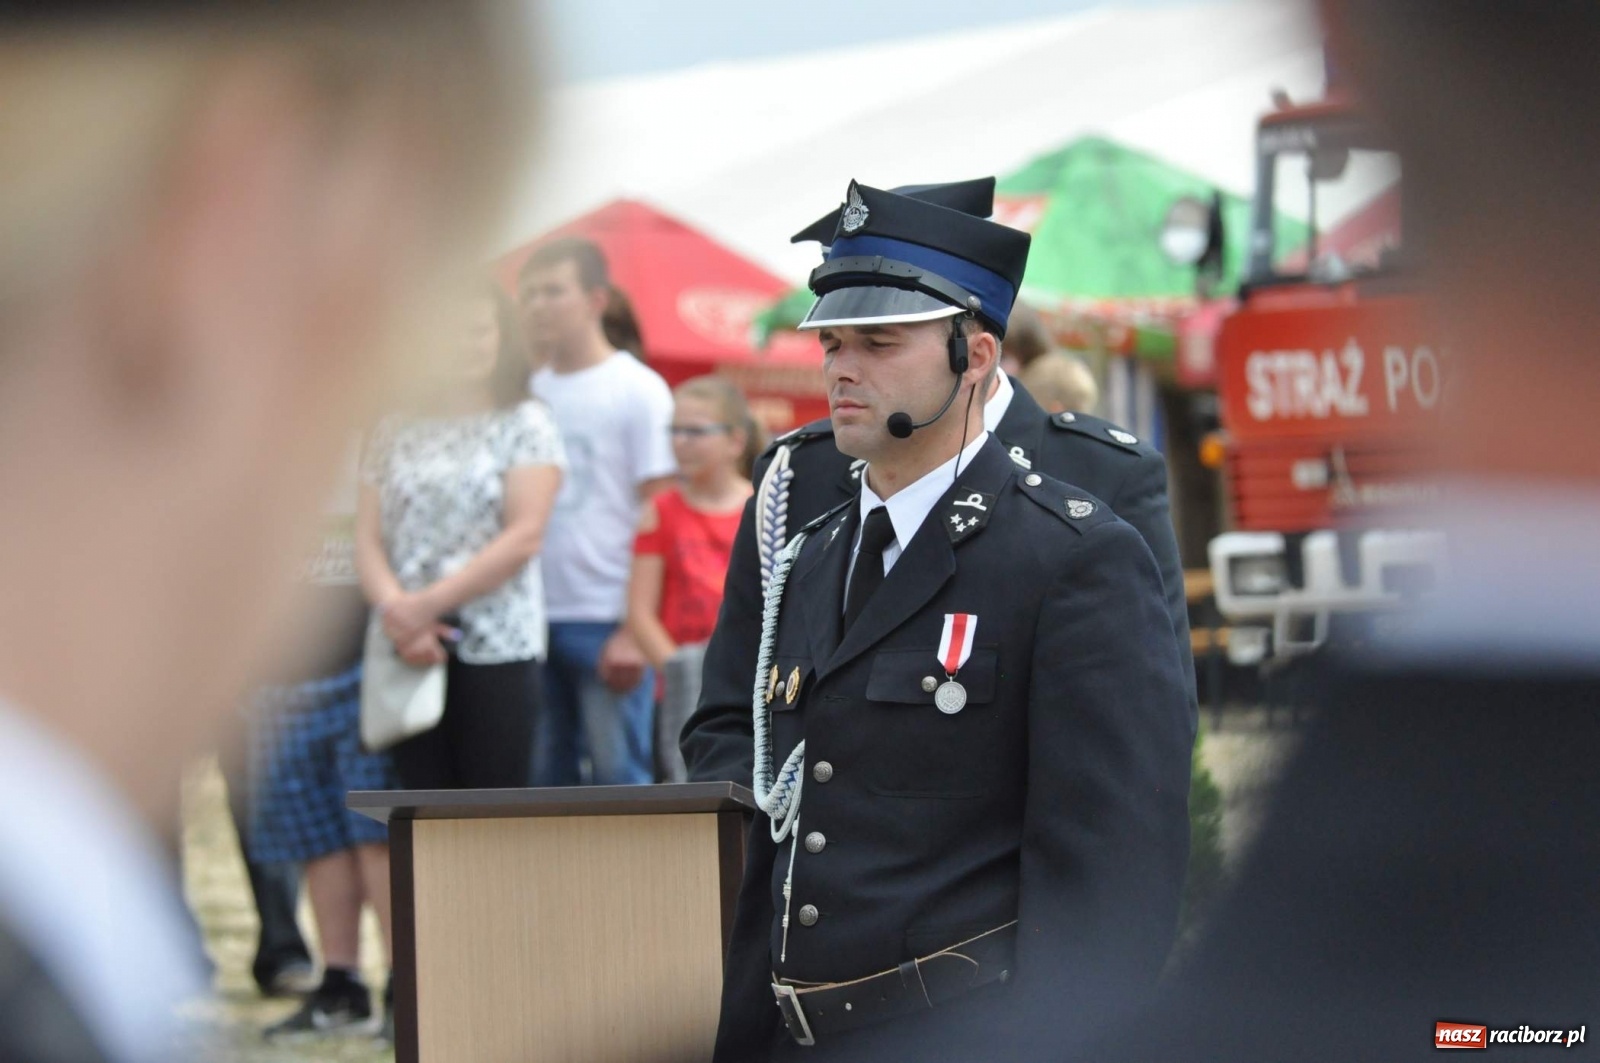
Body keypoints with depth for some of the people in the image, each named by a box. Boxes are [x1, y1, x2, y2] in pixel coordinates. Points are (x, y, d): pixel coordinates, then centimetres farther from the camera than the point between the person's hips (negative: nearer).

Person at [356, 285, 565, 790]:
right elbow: (368, 537, 6)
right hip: (408, 650, 3)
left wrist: (430, 604, -12)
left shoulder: (524, 424, 3)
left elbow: (524, 536, -7)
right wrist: (395, 609, -14)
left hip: (496, 647, -3)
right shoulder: (397, 431, 12)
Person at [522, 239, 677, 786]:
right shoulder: (528, 392, 12)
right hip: (534, 617, 5)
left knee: (618, 773, -3)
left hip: (607, 620, -5)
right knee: (545, 775, 8)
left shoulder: (638, 391, -3)